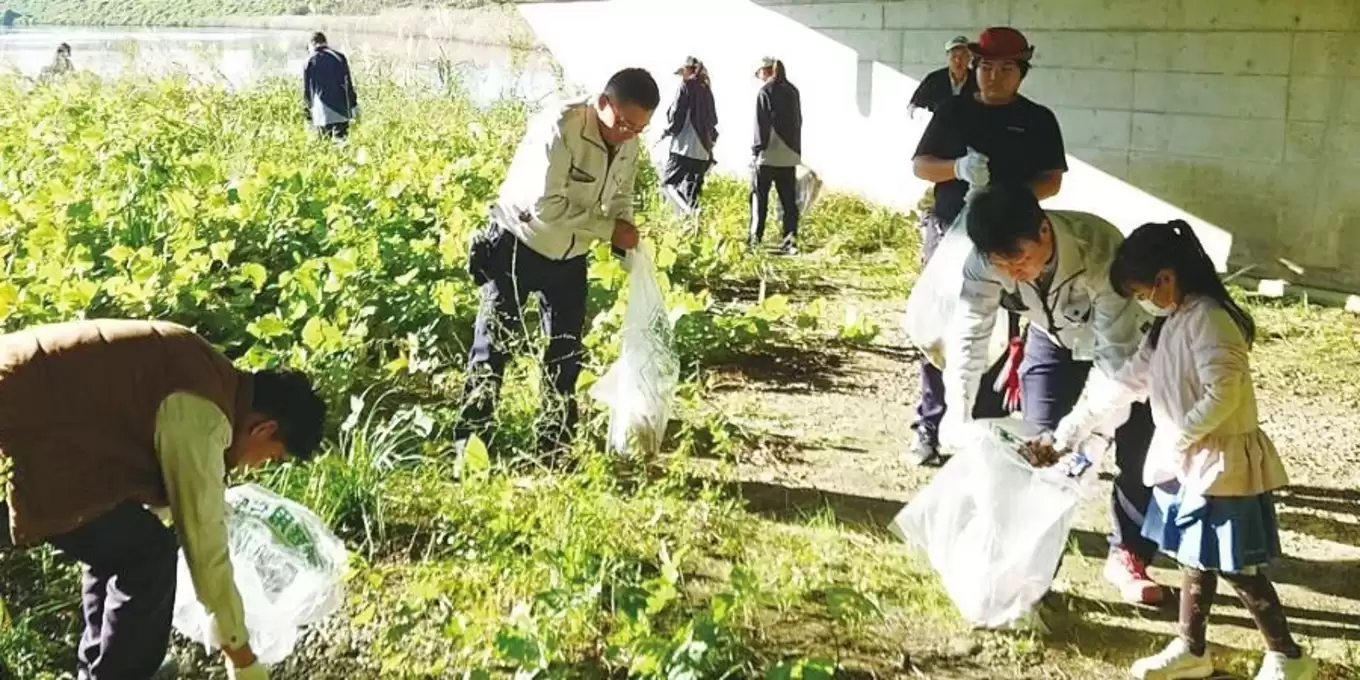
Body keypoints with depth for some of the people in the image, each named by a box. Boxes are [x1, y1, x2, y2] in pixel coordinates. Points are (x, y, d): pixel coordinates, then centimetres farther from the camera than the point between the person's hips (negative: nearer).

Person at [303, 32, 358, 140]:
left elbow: (306, 90, 6)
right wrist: (354, 106, 8)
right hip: (341, 111, 0)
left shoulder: (310, 62, 4)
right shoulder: (339, 57, 4)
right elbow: (348, 84, 3)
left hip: (321, 113, 0)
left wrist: (308, 114, 13)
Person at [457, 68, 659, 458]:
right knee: (492, 346, 0)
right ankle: (470, 443, 12)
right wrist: (608, 230, -28)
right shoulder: (560, 127, -27)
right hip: (518, 245, -6)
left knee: (566, 352, 9)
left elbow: (620, 198, 10)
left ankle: (556, 448, 21)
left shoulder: (629, 144, -5)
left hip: (570, 257, 6)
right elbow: (546, 205, -32)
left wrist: (624, 231, -12)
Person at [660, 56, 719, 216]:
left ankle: (691, 213, -22)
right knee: (691, 190, 11)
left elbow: (676, 114, -7)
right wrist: (710, 138, 17)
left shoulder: (686, 86, -3)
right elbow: (713, 119, 17)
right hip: (703, 148, 7)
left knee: (668, 182, -3)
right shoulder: (706, 89, 16)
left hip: (685, 145, -7)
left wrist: (669, 129, 8)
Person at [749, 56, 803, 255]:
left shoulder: (766, 91, -7)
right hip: (790, 155, 6)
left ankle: (755, 238, -3)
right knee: (789, 199, 6)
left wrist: (757, 150, -6)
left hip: (769, 155, -5)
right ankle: (790, 239, 1)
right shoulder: (792, 91, 11)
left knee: (759, 197, 2)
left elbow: (761, 125, -11)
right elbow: (798, 121, 15)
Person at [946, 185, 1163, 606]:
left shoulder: (1099, 249, -43)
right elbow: (968, 334, -24)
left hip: (1124, 336, -3)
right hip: (1054, 338, 3)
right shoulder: (987, 260, -33)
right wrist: (957, 414, -31)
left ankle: (1128, 557, 15)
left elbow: (1117, 351, -38)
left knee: (1137, 450, -3)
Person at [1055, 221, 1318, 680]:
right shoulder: (1171, 322, 9)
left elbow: (1222, 397, -26)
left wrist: (1175, 438, -17)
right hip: (1189, 463, 9)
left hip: (1222, 463, -9)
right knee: (1195, 559, 17)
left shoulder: (1208, 320, -20)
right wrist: (1076, 424, 15)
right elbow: (1130, 380, 15)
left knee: (1235, 567, 0)